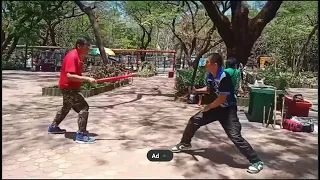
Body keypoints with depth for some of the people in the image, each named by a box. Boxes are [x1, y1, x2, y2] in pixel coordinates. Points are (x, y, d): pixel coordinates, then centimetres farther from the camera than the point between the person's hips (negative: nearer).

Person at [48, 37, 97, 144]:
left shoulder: (79, 56, 8)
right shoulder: (72, 56, -23)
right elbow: (70, 76, -32)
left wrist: (85, 78, 8)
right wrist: (87, 79, -34)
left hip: (70, 87, 11)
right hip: (68, 88, -11)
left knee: (66, 108, 27)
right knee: (84, 107, -17)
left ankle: (53, 127, 45)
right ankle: (81, 135, -15)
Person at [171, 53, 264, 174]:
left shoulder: (224, 77, -27)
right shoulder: (210, 76, -1)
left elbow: (222, 99, -24)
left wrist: (208, 107, -12)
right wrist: (196, 90, 4)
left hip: (228, 109, -8)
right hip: (216, 107, 8)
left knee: (235, 136, -15)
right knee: (194, 120, 6)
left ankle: (256, 161, 0)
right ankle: (185, 143, 28)